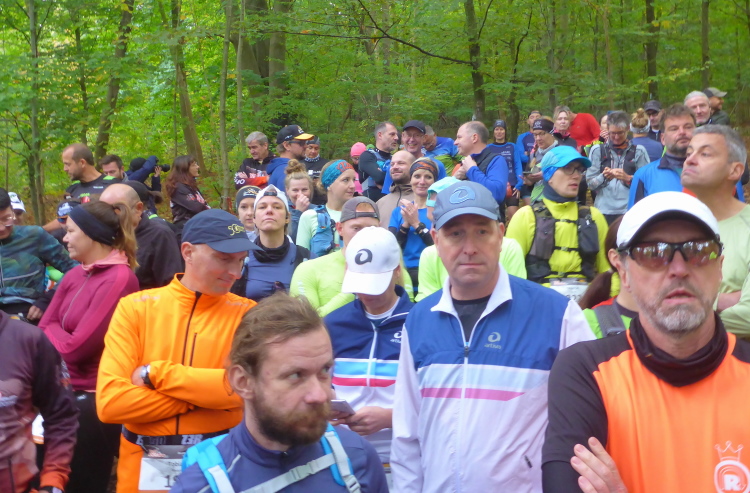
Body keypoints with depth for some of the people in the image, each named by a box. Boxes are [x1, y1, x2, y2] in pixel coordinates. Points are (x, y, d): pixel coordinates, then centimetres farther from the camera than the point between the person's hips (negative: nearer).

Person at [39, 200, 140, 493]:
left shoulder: (118, 279, -19)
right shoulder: (75, 275, 9)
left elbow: (76, 347, -21)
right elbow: (41, 332, 6)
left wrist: (52, 329, -2)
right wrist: (60, 335, -14)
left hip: (94, 400, -8)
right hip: (64, 392, 9)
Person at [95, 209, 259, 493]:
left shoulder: (245, 313, -2)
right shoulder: (136, 307, -3)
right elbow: (110, 402, -13)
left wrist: (156, 374, -17)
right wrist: (207, 395, -16)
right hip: (144, 465, 0)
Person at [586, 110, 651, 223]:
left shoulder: (639, 151, 9)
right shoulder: (597, 150, 11)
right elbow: (590, 183, 6)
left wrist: (628, 178, -12)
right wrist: (603, 177, -13)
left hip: (631, 211, -1)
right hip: (604, 211, 1)